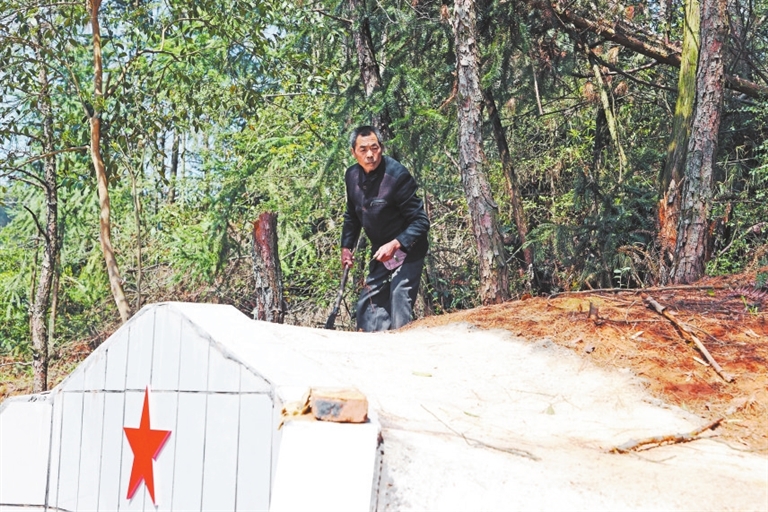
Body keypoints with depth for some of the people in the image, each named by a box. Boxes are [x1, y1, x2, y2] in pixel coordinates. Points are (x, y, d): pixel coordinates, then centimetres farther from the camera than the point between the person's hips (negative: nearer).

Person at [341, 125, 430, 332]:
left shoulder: (397, 175, -23)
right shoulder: (352, 176, -2)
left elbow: (420, 221, -23)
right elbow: (352, 216, 16)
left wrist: (395, 245, -33)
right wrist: (346, 246, 10)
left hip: (406, 250, -7)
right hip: (380, 252, 7)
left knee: (399, 306, -15)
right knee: (369, 303, 9)